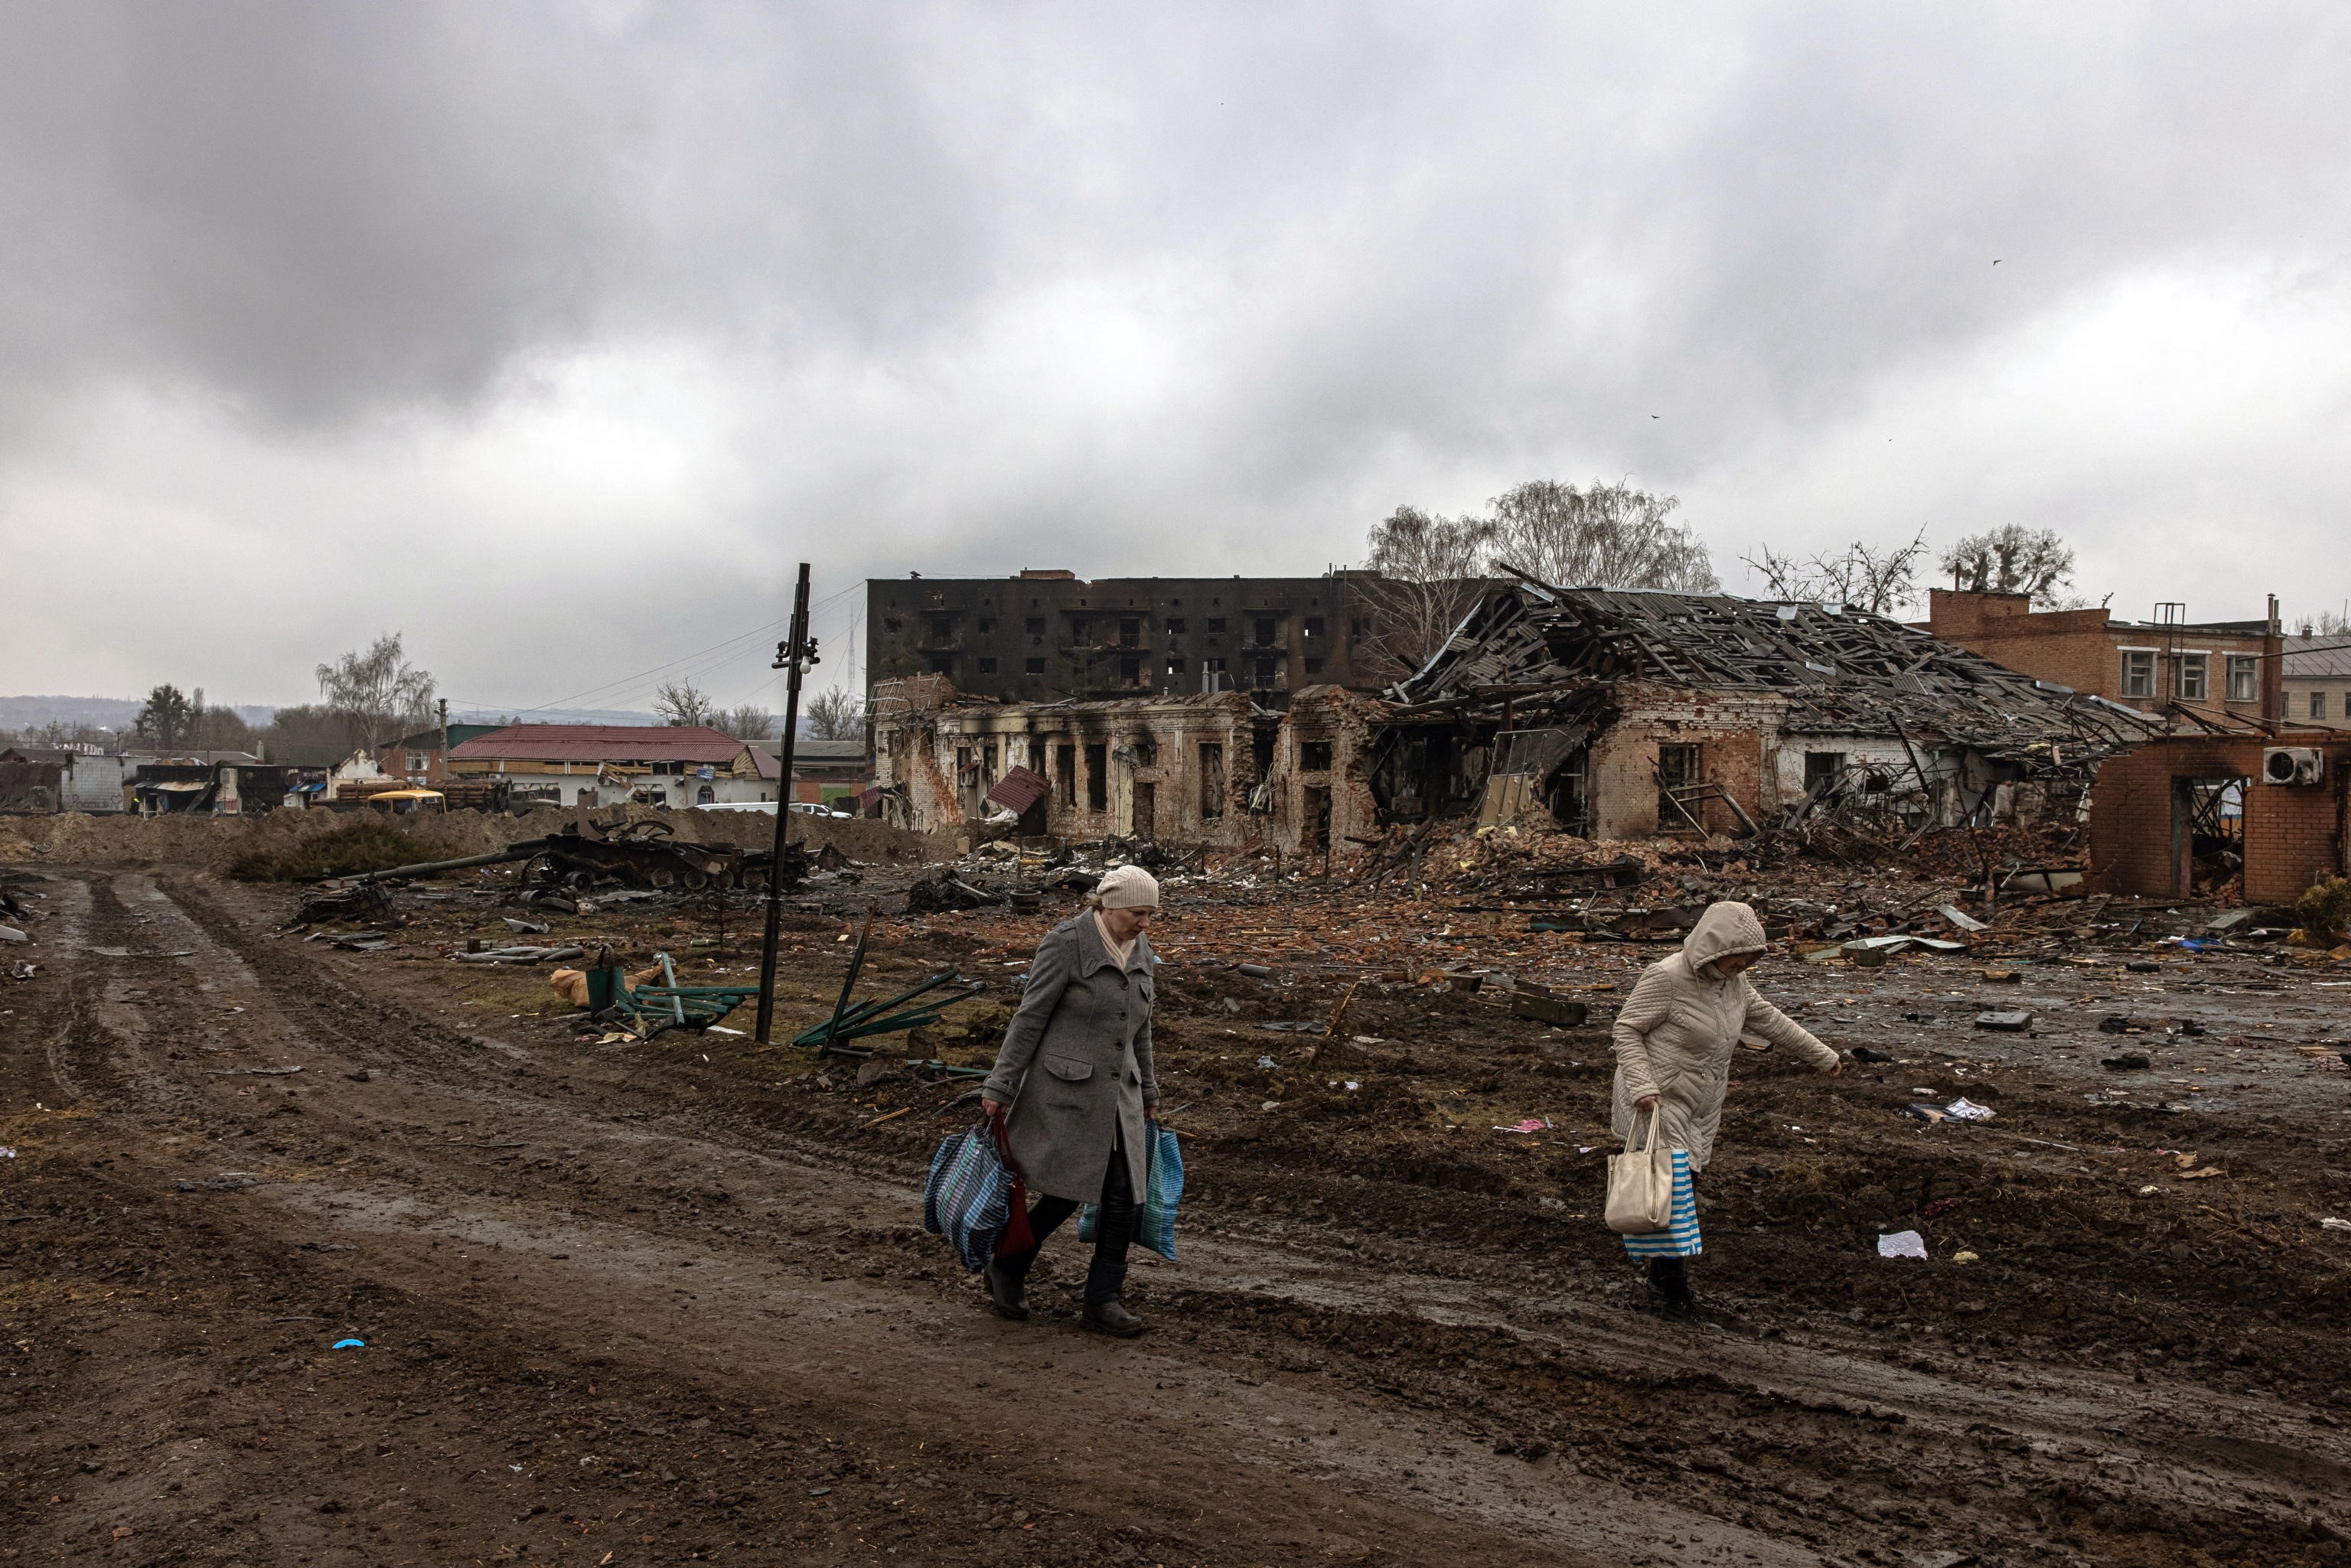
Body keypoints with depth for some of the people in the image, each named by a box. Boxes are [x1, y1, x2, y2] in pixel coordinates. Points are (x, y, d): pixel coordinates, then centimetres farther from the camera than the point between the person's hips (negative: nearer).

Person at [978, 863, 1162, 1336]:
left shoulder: (1139, 949, 8)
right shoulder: (1066, 942, -13)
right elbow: (1029, 1018, -10)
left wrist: (1147, 1092, 24)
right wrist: (1000, 1088, -10)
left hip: (1117, 1094, 7)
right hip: (1064, 1091, -6)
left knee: (1122, 1193, 0)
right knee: (1067, 1191, -2)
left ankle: (1103, 1300, 12)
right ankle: (1007, 1269, 23)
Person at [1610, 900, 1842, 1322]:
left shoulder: (1734, 980, 5)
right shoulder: (1666, 978, -20)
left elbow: (1767, 1019, 18)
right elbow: (1627, 1030, -16)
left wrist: (1823, 1056, 24)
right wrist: (1642, 1086, -28)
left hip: (1701, 1111, 8)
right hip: (1657, 1105, -8)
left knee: (1686, 1188, 12)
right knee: (1668, 1189, -9)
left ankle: (1667, 1278, 23)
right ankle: (1670, 1283, 4)